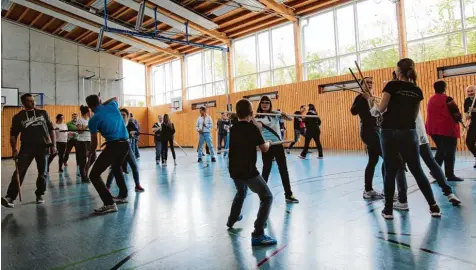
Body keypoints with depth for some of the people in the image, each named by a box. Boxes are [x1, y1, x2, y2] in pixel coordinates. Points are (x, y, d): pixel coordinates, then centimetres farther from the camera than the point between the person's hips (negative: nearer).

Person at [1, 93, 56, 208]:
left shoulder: (43, 113, 7)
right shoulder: (18, 117, 4)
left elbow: (51, 129, 9)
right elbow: (13, 134, 6)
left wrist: (53, 144, 3)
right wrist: (14, 149, -6)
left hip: (43, 147, 1)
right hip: (27, 147, -1)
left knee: (42, 173, 6)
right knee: (19, 172, -10)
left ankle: (40, 195, 20)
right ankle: (10, 197, -9)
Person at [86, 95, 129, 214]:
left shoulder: (94, 119, -2)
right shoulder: (112, 106, 10)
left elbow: (94, 143, 3)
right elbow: (115, 98, 37)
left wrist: (89, 157, 17)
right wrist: (103, 104, 33)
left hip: (113, 145, -7)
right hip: (125, 143, 7)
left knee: (94, 175, 1)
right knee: (116, 168, 32)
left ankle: (109, 204, -9)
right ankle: (123, 195, 39)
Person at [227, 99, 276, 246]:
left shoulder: (233, 128, 6)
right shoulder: (252, 128, -13)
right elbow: (264, 148, -5)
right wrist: (268, 143, 17)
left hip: (234, 170, 8)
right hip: (248, 171, -7)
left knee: (241, 192, 33)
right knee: (267, 198, 0)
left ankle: (232, 220, 48)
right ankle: (258, 235, -8)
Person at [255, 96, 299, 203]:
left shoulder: (275, 114, 7)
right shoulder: (259, 117, -1)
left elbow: (290, 119, 4)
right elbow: (259, 127, -20)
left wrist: (284, 114, -16)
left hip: (278, 144, 3)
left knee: (283, 169, 4)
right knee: (266, 169, 3)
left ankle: (288, 194, 12)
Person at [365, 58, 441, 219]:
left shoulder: (392, 85, -5)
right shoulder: (417, 91, 9)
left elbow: (380, 109, -6)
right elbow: (415, 115, 16)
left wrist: (371, 100, 12)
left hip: (389, 132, -3)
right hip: (409, 133, 4)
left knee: (390, 171, 3)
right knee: (417, 171, 14)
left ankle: (388, 210, 8)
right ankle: (433, 207, 19)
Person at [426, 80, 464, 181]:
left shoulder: (431, 100, 8)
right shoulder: (447, 99, -10)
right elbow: (456, 114, -10)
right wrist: (459, 118, 10)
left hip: (433, 129, 6)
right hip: (447, 129, -6)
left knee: (440, 150, 21)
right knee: (449, 152, 3)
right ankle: (450, 175, 7)